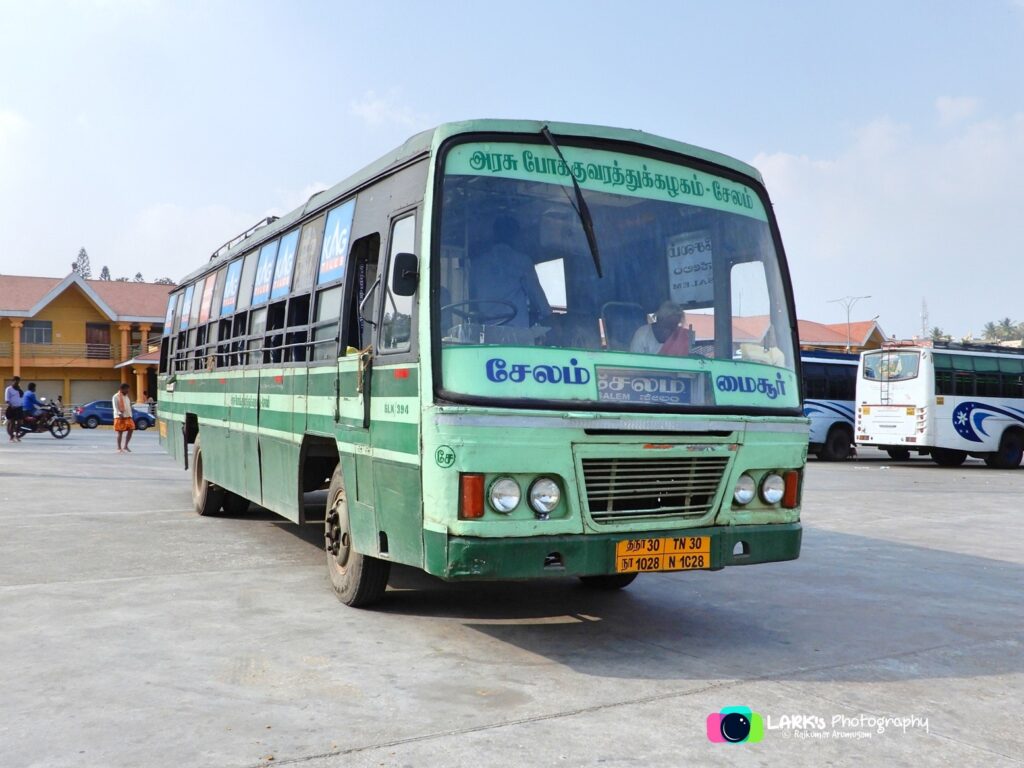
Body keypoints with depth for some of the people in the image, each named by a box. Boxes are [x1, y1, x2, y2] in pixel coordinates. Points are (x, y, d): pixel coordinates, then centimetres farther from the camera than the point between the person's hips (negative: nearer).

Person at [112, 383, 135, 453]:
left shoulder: (127, 396, 17)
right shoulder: (116, 397, -7)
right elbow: (115, 407, -16)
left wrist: (131, 416, 17)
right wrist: (120, 414, -31)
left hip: (128, 417, 7)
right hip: (119, 418, -7)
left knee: (131, 430, 0)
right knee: (120, 433, -1)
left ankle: (126, 446, 12)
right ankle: (119, 448, 8)